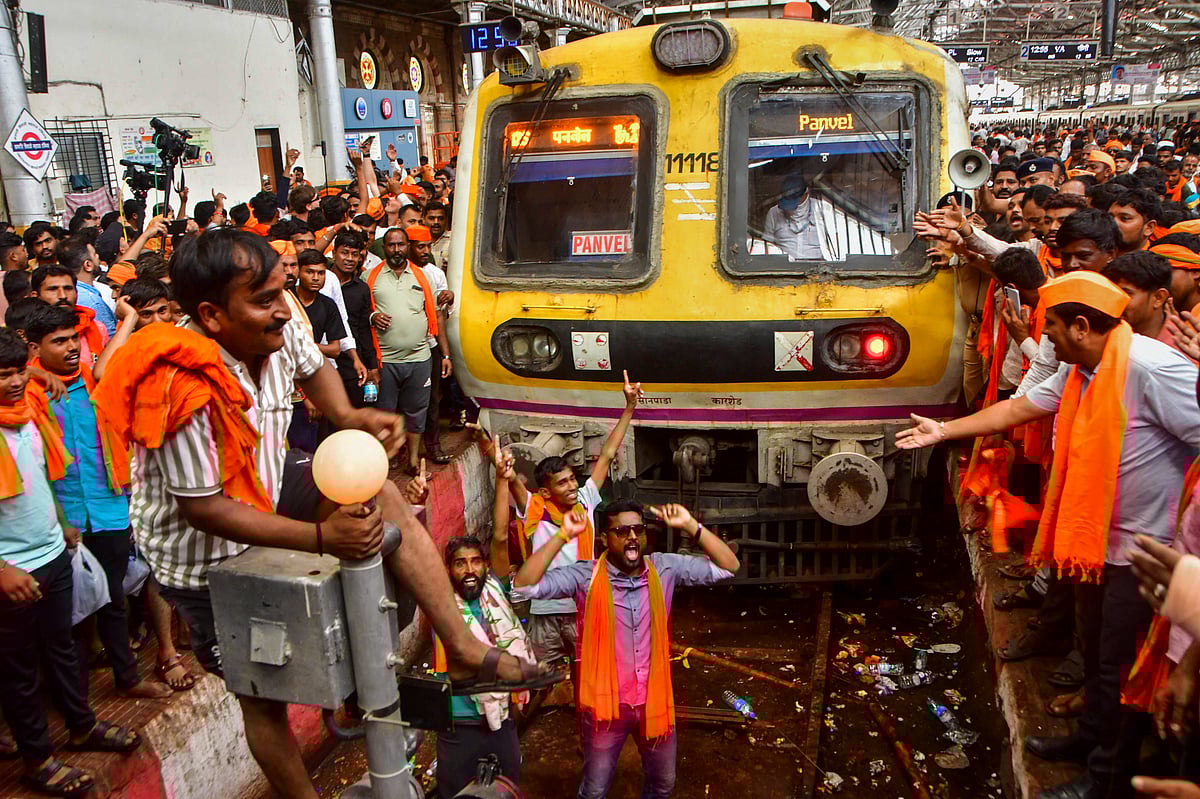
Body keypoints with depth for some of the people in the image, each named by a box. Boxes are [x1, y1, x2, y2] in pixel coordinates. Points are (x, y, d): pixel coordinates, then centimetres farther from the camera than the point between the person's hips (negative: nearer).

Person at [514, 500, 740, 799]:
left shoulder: (665, 569, -8)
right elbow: (525, 585, -26)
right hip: (605, 702, -3)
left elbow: (728, 567, -9)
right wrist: (563, 536, -30)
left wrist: (690, 526, -19)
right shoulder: (586, 576, -16)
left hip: (654, 700, 3)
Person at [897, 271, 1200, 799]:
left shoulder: (1151, 367, -26)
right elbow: (1019, 408, 13)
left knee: (1120, 667, 6)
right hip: (1102, 540, 9)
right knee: (1097, 650, 24)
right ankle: (1093, 736, 45)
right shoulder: (1078, 371, 3)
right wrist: (944, 431, 15)